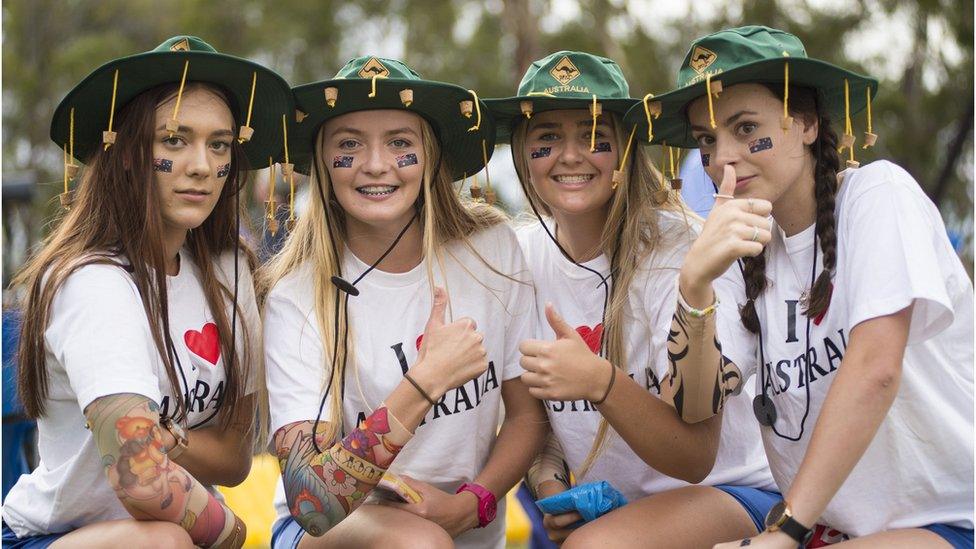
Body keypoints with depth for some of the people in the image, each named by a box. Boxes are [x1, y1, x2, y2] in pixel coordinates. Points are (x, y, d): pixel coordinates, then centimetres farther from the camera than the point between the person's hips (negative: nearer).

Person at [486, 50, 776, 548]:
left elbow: (695, 459, -21)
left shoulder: (679, 248, -17)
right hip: (595, 507, 5)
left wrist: (601, 383, -37)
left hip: (721, 492, -4)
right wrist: (548, 484, -9)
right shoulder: (519, 257, -3)